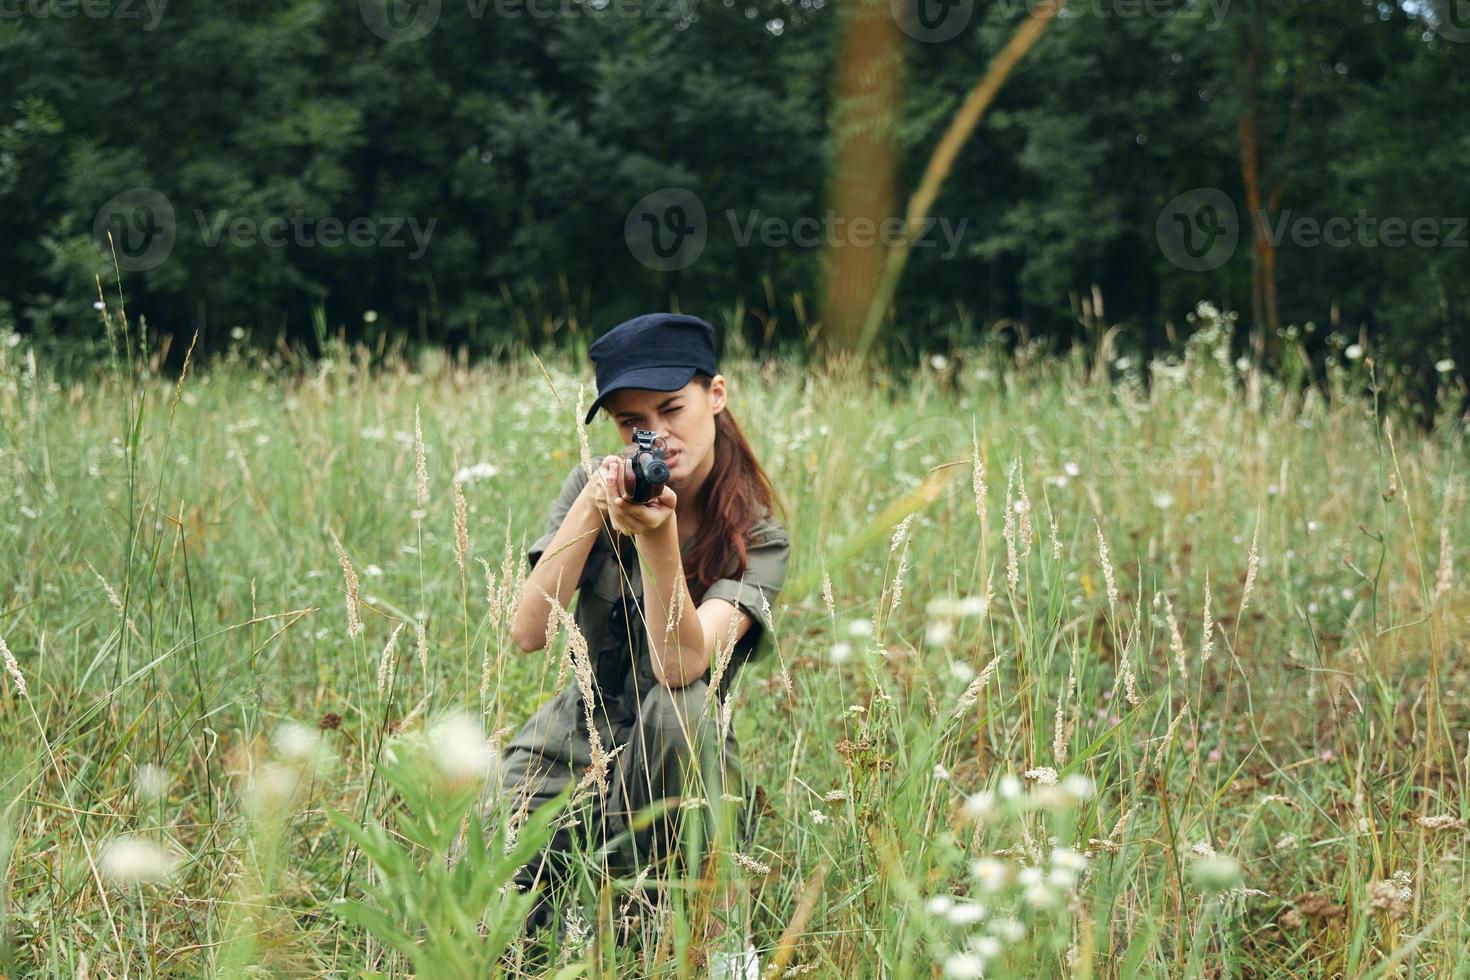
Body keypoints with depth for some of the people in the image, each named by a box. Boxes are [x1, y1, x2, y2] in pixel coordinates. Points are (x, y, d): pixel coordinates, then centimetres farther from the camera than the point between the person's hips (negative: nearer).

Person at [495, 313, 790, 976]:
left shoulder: (758, 538, -13)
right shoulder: (598, 491, -3)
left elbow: (680, 664, -30)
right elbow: (527, 632, -15)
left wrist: (658, 536, -42)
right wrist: (590, 511, -25)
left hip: (673, 774, -2)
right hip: (567, 751, 2)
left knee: (679, 704, -38)